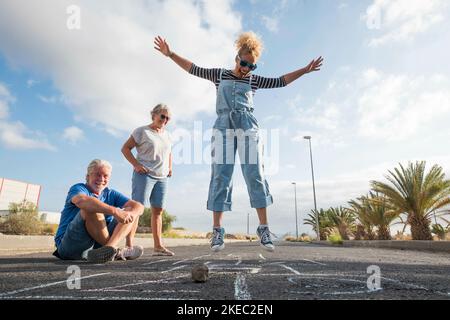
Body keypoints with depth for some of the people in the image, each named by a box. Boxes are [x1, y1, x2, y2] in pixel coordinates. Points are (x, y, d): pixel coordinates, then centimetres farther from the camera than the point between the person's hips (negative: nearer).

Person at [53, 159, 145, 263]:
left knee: (132, 211, -3)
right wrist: (115, 211, -40)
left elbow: (139, 207, -1)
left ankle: (109, 247, -29)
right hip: (69, 246, -5)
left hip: (97, 247, 6)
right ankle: (116, 251, -25)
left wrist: (130, 215, -25)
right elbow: (82, 200, -32)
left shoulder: (110, 194, 11)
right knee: (91, 208, -28)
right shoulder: (78, 188, -4)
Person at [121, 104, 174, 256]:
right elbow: (125, 148, -4)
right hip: (144, 175, -6)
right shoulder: (142, 131, -2)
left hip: (161, 177, 7)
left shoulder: (166, 134, 17)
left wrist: (169, 168, 14)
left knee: (158, 210, 7)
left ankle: (158, 246, 14)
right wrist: (136, 164, -16)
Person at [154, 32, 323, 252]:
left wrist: (305, 70, 15)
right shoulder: (219, 74, 19)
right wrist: (170, 54, 16)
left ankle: (263, 228, -5)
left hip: (248, 128, 1)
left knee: (255, 176, -8)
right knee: (220, 177, -9)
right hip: (223, 128, 0)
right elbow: (193, 69, 20)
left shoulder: (254, 80, 19)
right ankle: (217, 230, -8)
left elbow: (280, 81, 19)